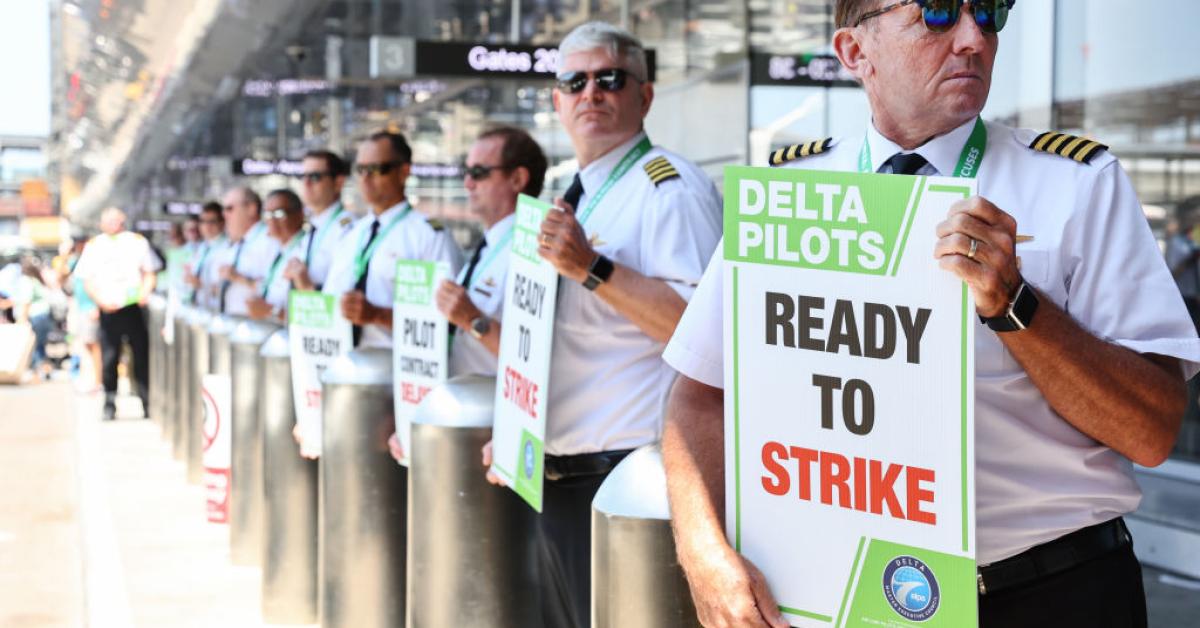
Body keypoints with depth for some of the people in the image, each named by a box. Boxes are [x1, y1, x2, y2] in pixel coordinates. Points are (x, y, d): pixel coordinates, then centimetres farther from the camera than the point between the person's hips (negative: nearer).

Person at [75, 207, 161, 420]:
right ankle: (109, 405, 7)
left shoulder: (137, 241, 10)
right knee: (109, 359, 0)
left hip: (134, 306, 0)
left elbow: (149, 273, 11)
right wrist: (101, 300, -10)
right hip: (108, 310, 0)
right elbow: (88, 282, 7)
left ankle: (148, 403, 3)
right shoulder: (93, 246, 9)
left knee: (142, 356, -2)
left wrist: (145, 292, -9)